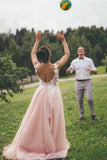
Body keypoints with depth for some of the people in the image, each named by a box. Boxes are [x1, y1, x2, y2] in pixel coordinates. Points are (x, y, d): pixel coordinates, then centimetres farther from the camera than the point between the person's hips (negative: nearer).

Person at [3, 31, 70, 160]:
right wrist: (63, 40, 6)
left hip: (41, 94, 3)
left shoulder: (37, 67, -12)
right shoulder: (56, 67, -19)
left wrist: (37, 40, 18)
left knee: (36, 120, 13)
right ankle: (53, 147, 24)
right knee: (53, 121, 9)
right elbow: (67, 54, -3)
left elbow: (32, 53, 10)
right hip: (54, 95, -2)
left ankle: (33, 145, 28)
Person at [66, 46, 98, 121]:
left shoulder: (89, 60, 5)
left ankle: (92, 114, 7)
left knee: (90, 98, -11)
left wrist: (91, 70, -19)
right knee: (79, 100, 2)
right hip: (78, 82, 2)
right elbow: (68, 73, 9)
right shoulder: (74, 61, 10)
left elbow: (95, 71, 4)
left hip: (87, 82, -2)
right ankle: (81, 115, 14)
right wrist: (69, 69, -15)